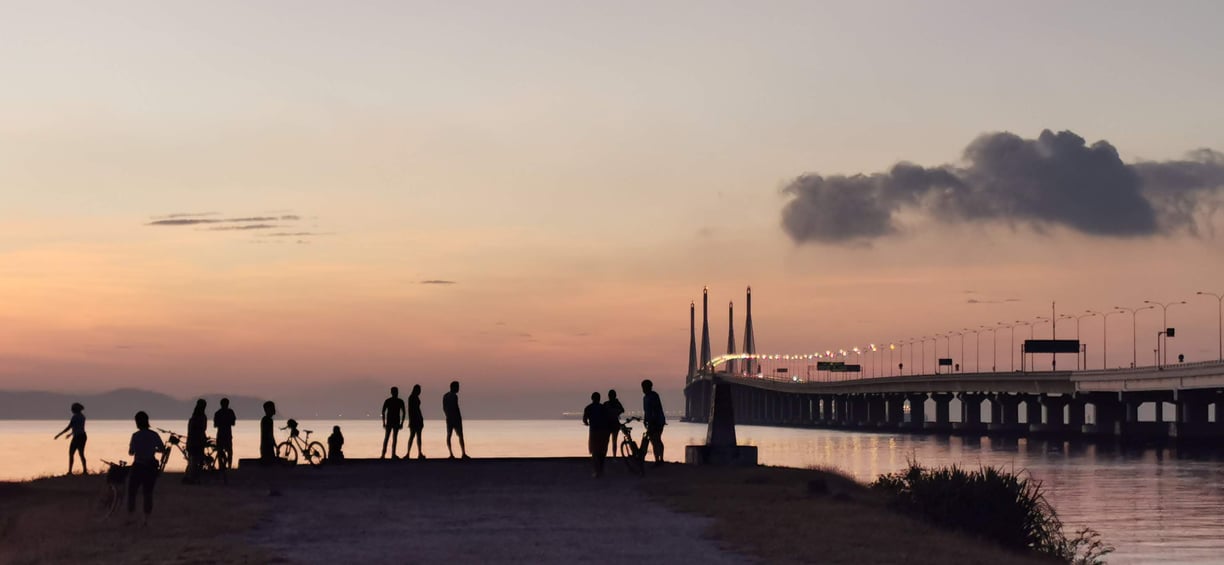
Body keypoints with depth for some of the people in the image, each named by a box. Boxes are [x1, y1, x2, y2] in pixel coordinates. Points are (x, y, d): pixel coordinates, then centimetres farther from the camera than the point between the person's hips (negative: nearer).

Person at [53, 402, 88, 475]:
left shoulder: (75, 417, -14)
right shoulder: (82, 416, 12)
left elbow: (68, 427, -16)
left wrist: (59, 435, -9)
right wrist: (71, 433, 39)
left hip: (77, 437, -8)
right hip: (83, 436, 8)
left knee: (71, 454, 0)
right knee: (81, 454, 13)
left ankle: (70, 471, -5)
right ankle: (85, 470, 5)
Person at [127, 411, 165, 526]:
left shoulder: (136, 435, -13)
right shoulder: (154, 435, -3)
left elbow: (131, 452, -10)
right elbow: (162, 449, 3)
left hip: (138, 467, -3)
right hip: (151, 467, 3)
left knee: (132, 492, 10)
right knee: (148, 493, 11)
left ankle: (130, 516, 9)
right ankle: (146, 519, 10)